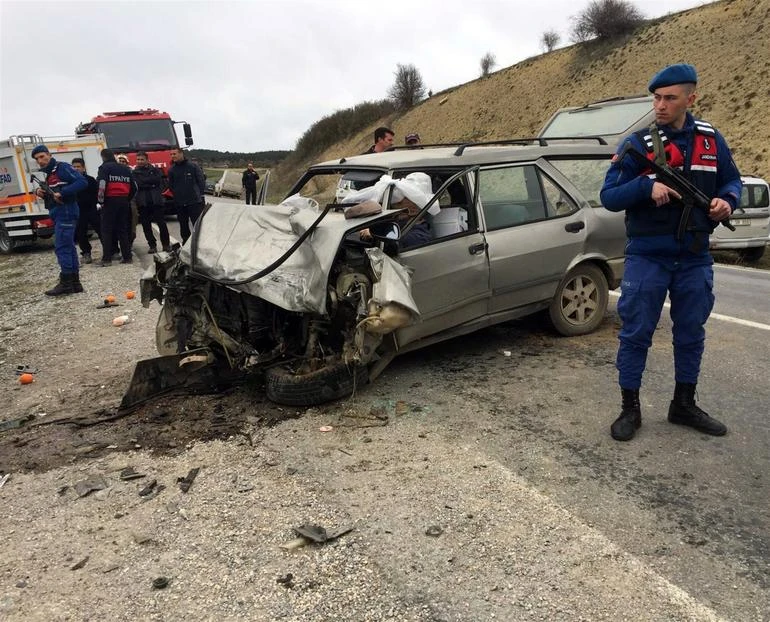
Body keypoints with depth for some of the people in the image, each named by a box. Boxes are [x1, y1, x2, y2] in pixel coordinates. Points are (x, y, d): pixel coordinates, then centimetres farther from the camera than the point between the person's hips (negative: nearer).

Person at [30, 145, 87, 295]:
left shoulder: (62, 167, -7)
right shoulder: (45, 174, 20)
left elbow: (82, 182, -19)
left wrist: (62, 193, -22)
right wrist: (39, 192, 3)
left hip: (66, 213, -10)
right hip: (58, 215, 10)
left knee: (61, 247, -11)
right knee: (68, 247, 9)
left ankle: (66, 282, -7)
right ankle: (75, 283, 12)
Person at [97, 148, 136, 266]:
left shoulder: (105, 167, -2)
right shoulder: (125, 168, 16)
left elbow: (101, 185, -15)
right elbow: (134, 187, 15)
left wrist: (101, 200, -6)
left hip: (110, 201, -5)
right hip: (124, 201, 5)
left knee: (107, 230, -1)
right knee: (123, 230, 10)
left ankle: (107, 258, -4)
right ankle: (127, 256, 7)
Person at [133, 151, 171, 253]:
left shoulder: (155, 170, 13)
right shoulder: (134, 172, 11)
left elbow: (158, 180, -5)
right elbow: (137, 184, -3)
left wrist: (144, 181, -4)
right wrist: (151, 184, -8)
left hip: (156, 201, -1)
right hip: (142, 203, 1)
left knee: (162, 223, -4)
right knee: (146, 226, 2)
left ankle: (166, 244, 4)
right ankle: (152, 246, 9)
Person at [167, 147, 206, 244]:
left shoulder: (193, 167, -1)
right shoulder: (171, 170, 9)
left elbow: (201, 181, 1)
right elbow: (170, 185, 15)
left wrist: (199, 194, -3)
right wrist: (177, 194, 3)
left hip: (194, 202, -4)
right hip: (179, 203, 4)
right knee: (183, 225, 9)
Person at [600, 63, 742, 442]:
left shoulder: (711, 141, 6)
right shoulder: (637, 144, -4)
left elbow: (732, 180, 16)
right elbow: (608, 197, -8)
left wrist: (727, 200, -7)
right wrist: (646, 186, -25)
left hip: (695, 259, 4)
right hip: (647, 258, -3)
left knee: (691, 334, 13)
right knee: (636, 334, 0)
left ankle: (684, 405, 29)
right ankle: (630, 409, 14)